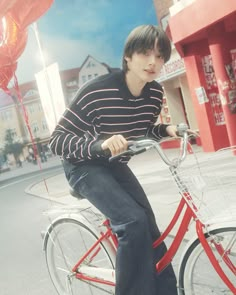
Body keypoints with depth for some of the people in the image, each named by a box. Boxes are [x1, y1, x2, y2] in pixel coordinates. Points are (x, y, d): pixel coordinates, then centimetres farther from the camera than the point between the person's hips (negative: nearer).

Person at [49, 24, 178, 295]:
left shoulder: (155, 93, -10)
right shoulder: (96, 91, -29)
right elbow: (56, 141, -26)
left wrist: (167, 130, -12)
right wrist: (100, 145, -41)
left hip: (116, 166, 6)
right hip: (85, 166, -6)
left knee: (150, 231, 2)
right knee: (133, 222, -26)